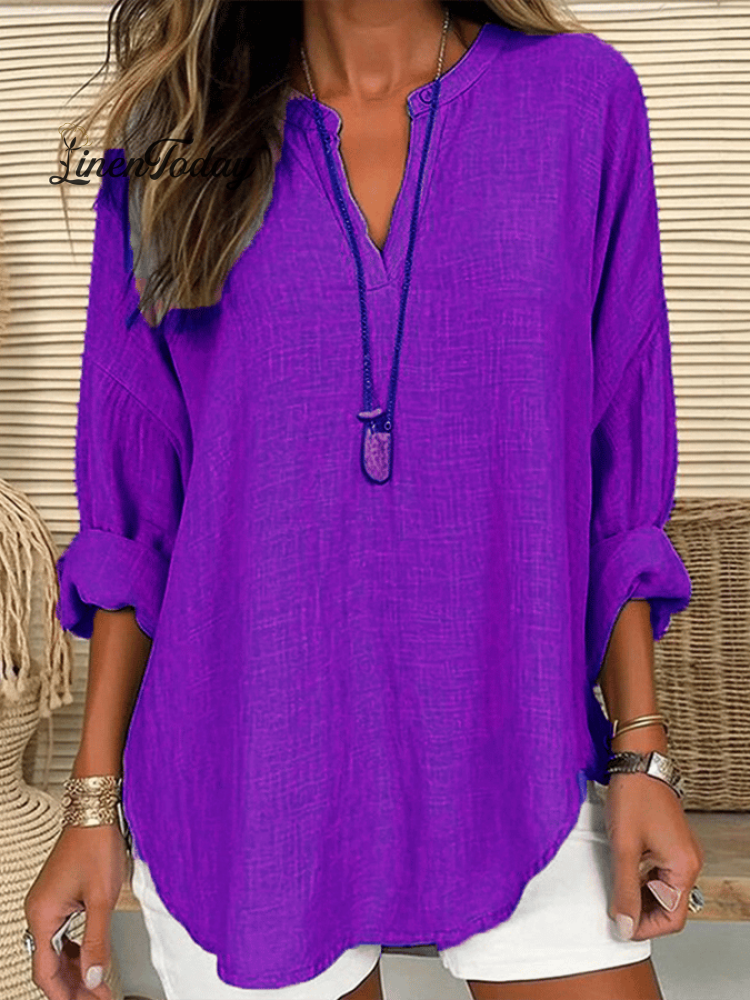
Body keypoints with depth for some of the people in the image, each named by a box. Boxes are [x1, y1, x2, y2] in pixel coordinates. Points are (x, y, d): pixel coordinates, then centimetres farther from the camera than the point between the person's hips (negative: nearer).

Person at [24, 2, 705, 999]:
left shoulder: (581, 98, 0)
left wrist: (642, 753, -1)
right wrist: (93, 801, 1)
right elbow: (134, 507, 3)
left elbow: (619, 461, 2)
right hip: (240, 773, 0)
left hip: (510, 759, 1)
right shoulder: (180, 143, 1)